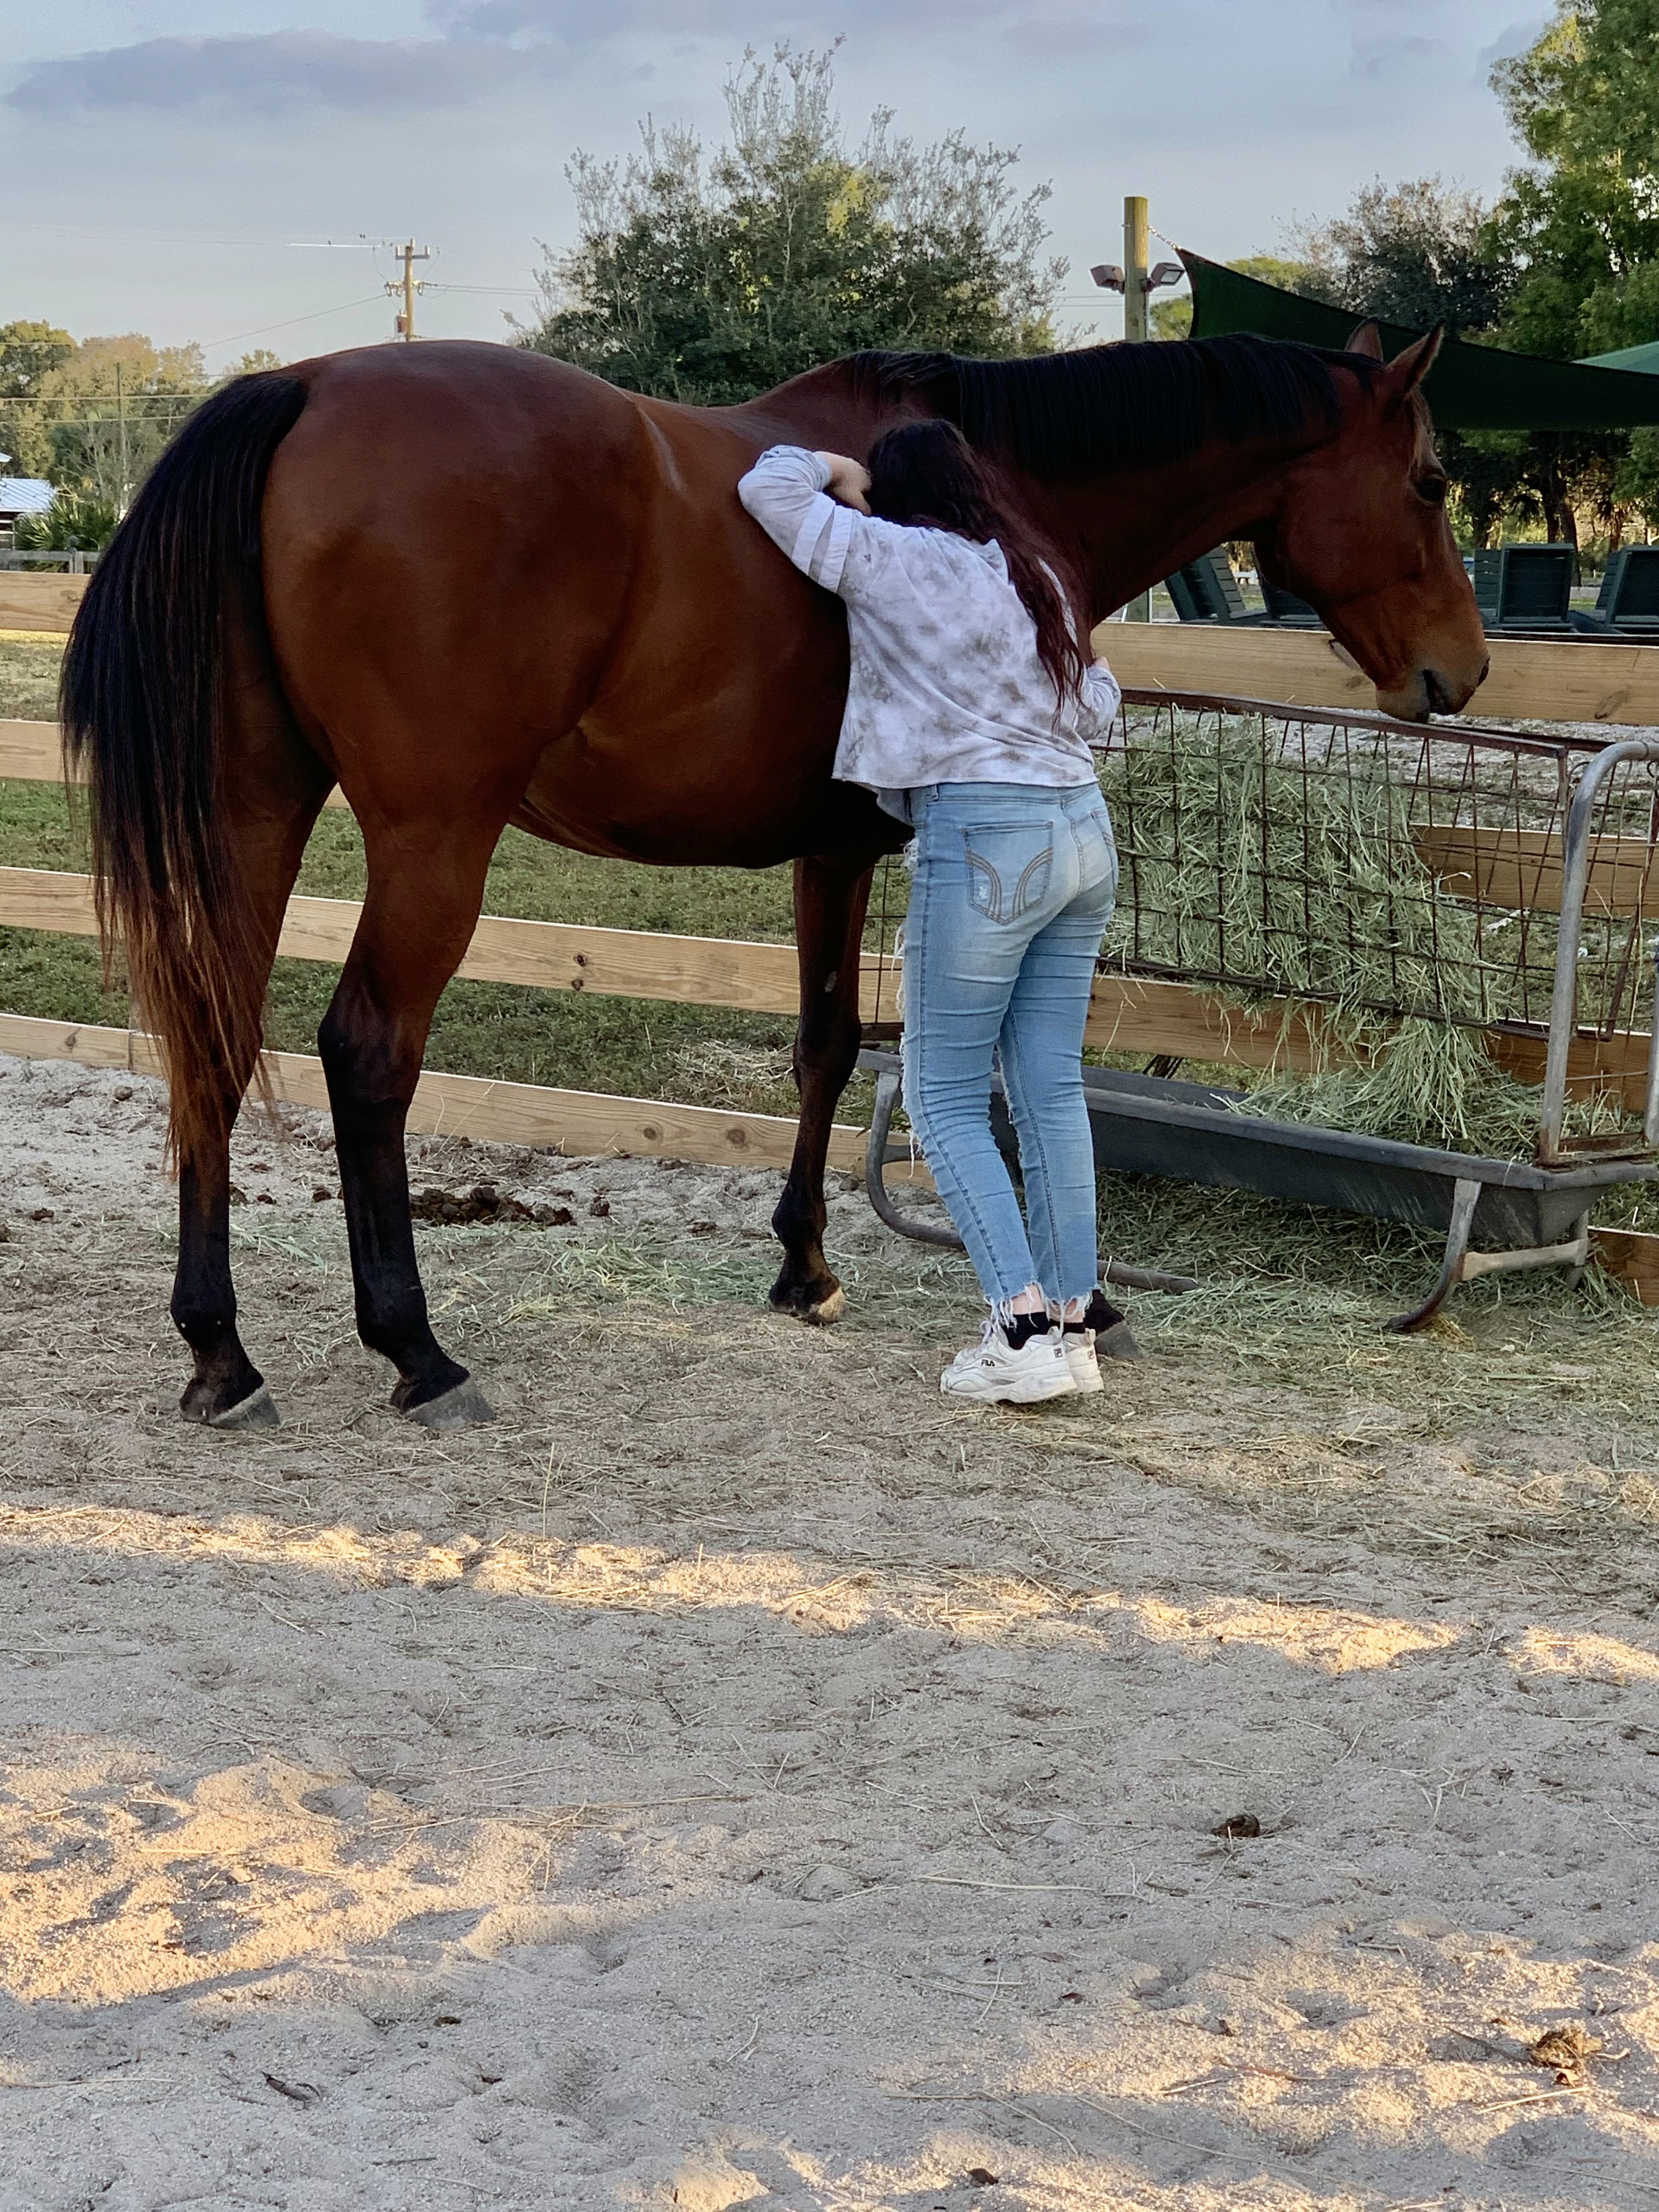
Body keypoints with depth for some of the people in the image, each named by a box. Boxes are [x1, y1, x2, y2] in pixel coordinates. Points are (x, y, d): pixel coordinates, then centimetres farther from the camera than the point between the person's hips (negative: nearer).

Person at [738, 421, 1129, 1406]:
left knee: (946, 1098, 0)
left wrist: (835, 472, 17)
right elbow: (1097, 706, 22)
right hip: (1085, 829, 7)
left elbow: (770, 487, 0)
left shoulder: (896, 559, -5)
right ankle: (1076, 1320, 14)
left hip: (984, 841, -7)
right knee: (1053, 1089, 12)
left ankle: (1024, 1333, -9)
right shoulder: (1033, 572, 16)